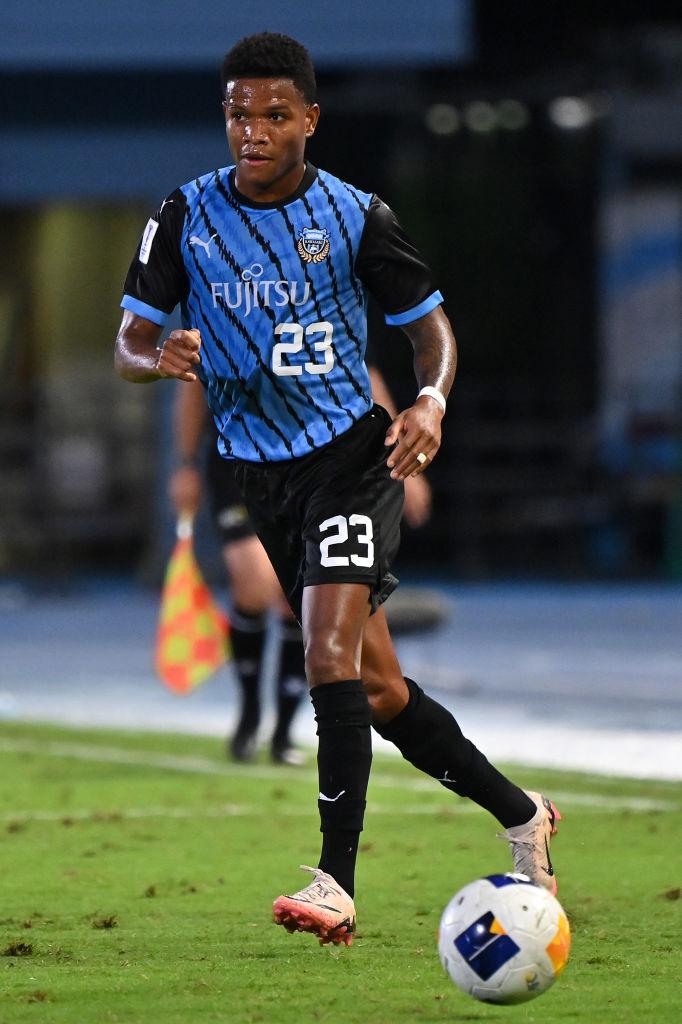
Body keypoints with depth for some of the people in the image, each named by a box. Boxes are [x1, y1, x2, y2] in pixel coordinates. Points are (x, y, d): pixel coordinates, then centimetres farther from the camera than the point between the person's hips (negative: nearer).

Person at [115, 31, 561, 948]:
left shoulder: (354, 216, -6)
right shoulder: (188, 217, -2)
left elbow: (430, 323, 4)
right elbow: (129, 340, -3)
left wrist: (432, 400, -17)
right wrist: (161, 358, -27)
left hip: (352, 454, -4)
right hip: (261, 476, 4)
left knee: (330, 649, -22)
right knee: (375, 690, 10)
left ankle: (337, 887, -24)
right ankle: (520, 815, 30)